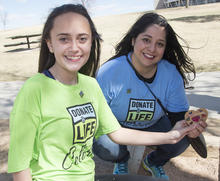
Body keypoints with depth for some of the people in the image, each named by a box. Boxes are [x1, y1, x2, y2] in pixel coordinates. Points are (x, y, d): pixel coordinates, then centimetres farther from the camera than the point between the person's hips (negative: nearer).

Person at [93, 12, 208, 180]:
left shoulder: (172, 75, -17)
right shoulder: (108, 72, -26)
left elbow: (178, 115, -12)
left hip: (153, 126, 2)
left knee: (181, 140, -23)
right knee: (103, 146, -32)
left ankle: (153, 162, 15)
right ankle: (122, 160, 11)